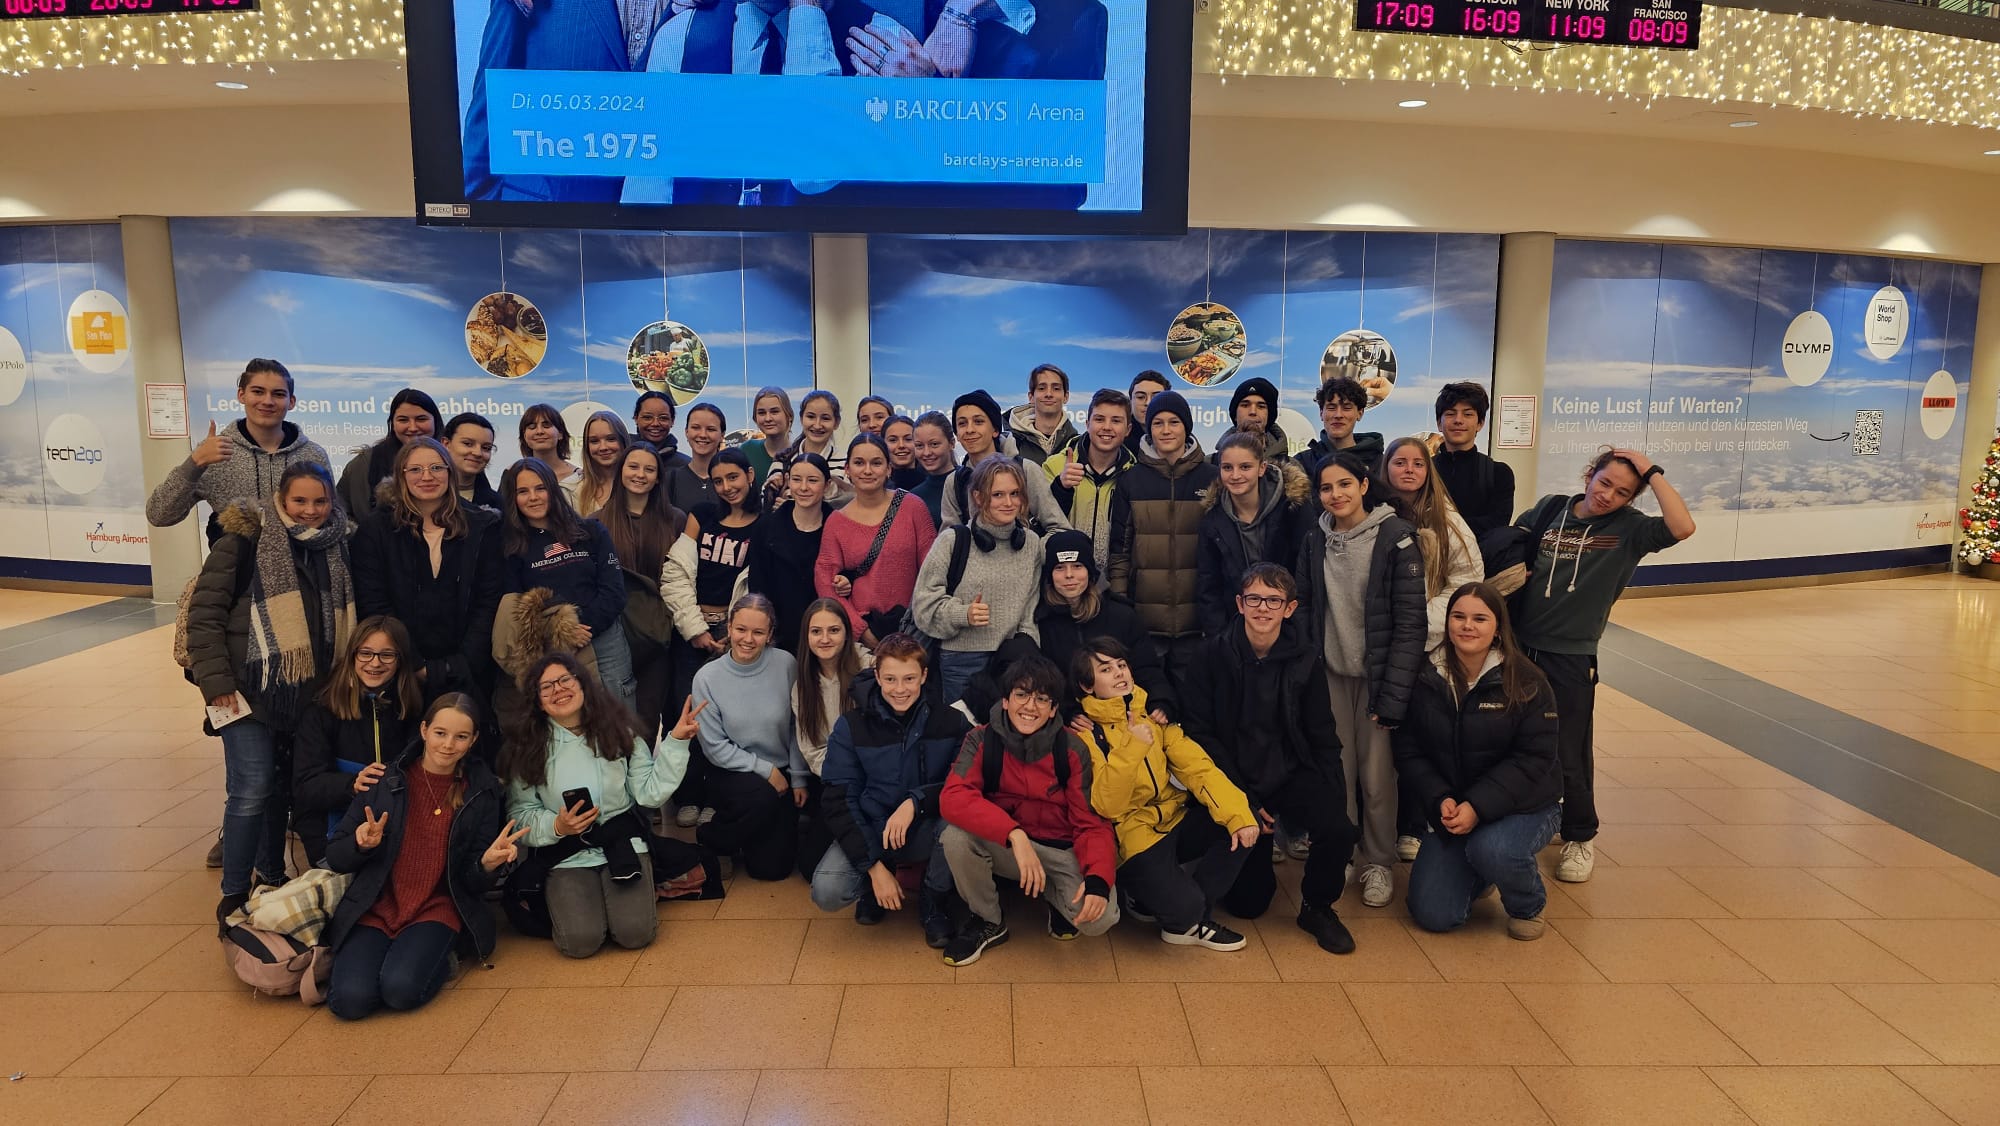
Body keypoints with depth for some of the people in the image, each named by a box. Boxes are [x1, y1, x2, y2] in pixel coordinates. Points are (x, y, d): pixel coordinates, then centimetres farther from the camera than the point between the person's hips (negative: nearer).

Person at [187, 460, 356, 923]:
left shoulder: (336, 549, 9)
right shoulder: (246, 542, -8)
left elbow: (343, 621, 19)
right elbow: (204, 612, -10)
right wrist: (216, 681, -14)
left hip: (308, 693, 5)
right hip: (251, 690, -5)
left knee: (283, 786, 14)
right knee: (252, 789, -8)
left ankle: (270, 875, 30)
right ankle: (234, 893, 6)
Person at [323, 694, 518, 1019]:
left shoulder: (481, 791, 2)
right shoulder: (385, 779, 1)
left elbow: (474, 883, 3)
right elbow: (335, 857, 5)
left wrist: (488, 864, -20)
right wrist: (362, 844, -17)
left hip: (437, 910, -1)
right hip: (375, 908, 1)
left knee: (402, 990, -28)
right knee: (351, 999, -23)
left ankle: (437, 956, 4)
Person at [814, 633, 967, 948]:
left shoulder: (950, 722, -8)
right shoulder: (850, 726, -7)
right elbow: (841, 802, -8)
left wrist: (915, 802, -27)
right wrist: (874, 867, -17)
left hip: (928, 832, 0)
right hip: (870, 831, 1)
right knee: (826, 892, -27)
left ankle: (934, 900, -3)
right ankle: (873, 886, 11)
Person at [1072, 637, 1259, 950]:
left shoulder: (1152, 713, 5)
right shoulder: (1083, 734, -11)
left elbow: (1197, 766, -6)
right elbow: (1106, 807, -21)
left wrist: (1238, 814, -18)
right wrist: (1130, 747, -30)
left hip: (1175, 819, 6)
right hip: (1131, 835, -6)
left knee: (1246, 823, -15)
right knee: (1184, 905, -28)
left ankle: (1193, 917, -1)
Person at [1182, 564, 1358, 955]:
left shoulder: (1306, 660, -4)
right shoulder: (1213, 654, -9)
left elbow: (1322, 738, 3)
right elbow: (1199, 732, -9)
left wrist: (1336, 800, -9)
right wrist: (1242, 801, -13)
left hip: (1291, 772, 1)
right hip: (1234, 776, -1)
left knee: (1338, 831, -28)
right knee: (1247, 901, -2)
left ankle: (1316, 906, 2)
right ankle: (1257, 861, 35)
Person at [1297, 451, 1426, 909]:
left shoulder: (1396, 537, -9)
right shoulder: (1315, 538, 4)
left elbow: (1410, 622, -10)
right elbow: (1305, 609, 8)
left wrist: (1393, 695, -14)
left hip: (1377, 674, -3)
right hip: (1330, 672, 3)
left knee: (1376, 774, 0)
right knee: (1336, 769, 4)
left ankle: (1378, 863, 19)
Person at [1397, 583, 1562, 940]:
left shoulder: (1525, 681, -12)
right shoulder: (1426, 679, -5)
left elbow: (1533, 759, -16)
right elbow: (1409, 752, -3)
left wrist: (1478, 806, -26)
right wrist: (1440, 800, -20)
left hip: (1523, 805, -2)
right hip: (1450, 808, 3)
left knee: (1492, 849, -36)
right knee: (1434, 915, -8)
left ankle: (1528, 906, 0)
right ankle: (1475, 870, 27)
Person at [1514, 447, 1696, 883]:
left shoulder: (1628, 528, -5)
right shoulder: (1550, 508, 3)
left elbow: (1683, 527, -24)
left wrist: (1653, 473, -17)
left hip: (1571, 659, -3)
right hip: (1521, 648, 3)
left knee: (1569, 757, 4)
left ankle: (1579, 838, 24)